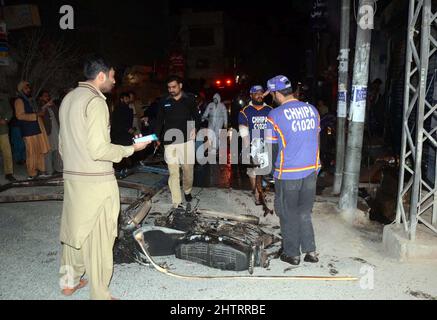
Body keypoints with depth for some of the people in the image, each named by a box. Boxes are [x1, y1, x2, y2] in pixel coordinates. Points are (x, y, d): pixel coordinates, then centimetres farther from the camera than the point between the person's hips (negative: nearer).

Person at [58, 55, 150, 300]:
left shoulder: (69, 99, 12)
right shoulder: (96, 101, -15)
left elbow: (63, 144, 17)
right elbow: (99, 149, -22)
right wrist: (132, 148, -11)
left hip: (72, 176, 9)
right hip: (97, 181, -9)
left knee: (74, 229, 20)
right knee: (99, 236, 2)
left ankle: (69, 281, 37)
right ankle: (100, 295, 15)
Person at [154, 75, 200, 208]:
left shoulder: (190, 100, 5)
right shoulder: (164, 102, 8)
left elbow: (196, 116, 10)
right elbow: (159, 120, 10)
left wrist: (195, 128, -10)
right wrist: (157, 137, -1)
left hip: (187, 140, 0)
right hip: (169, 142, 1)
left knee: (188, 168, 6)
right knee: (173, 172, -2)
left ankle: (187, 191, 35)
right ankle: (176, 202, 3)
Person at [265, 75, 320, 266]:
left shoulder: (275, 115, -13)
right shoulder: (312, 109, 3)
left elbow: (273, 147, -6)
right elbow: (315, 139, 11)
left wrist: (276, 171, 10)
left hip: (288, 174, -5)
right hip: (311, 171, 5)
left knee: (288, 215, 11)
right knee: (304, 212, 19)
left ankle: (292, 254, 23)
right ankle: (310, 251, 23)